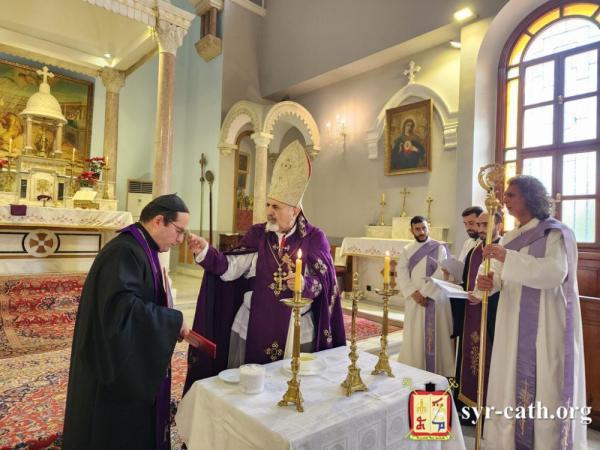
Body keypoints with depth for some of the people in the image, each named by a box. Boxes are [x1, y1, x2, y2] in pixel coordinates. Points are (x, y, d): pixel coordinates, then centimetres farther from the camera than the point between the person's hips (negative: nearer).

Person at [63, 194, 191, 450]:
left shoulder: (143, 250, 8)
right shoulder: (124, 252, -24)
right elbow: (122, 308, -34)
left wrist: (172, 327, 3)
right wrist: (174, 321, -24)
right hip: (118, 369, -9)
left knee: (138, 426, 22)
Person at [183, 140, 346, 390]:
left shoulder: (314, 238, -6)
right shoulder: (258, 234, -2)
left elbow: (322, 282, -10)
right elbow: (231, 268, -11)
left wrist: (305, 285, -30)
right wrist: (206, 252, -26)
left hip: (296, 330, -1)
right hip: (253, 325, 2)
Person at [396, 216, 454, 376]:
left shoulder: (440, 248, -1)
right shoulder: (406, 251, 9)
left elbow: (441, 274, -11)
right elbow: (401, 274, -1)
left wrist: (424, 293, -15)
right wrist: (413, 293, -14)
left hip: (435, 299, -3)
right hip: (414, 300, 3)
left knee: (435, 336, 1)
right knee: (414, 338, 7)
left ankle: (437, 373, 11)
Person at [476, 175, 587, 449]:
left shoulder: (556, 233, -6)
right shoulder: (510, 238, 12)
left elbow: (555, 272, -23)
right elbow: (500, 276, 7)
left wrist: (508, 258, -28)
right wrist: (486, 283, -15)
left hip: (545, 326, -6)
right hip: (513, 325, 6)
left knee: (544, 385, 1)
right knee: (510, 383, 11)